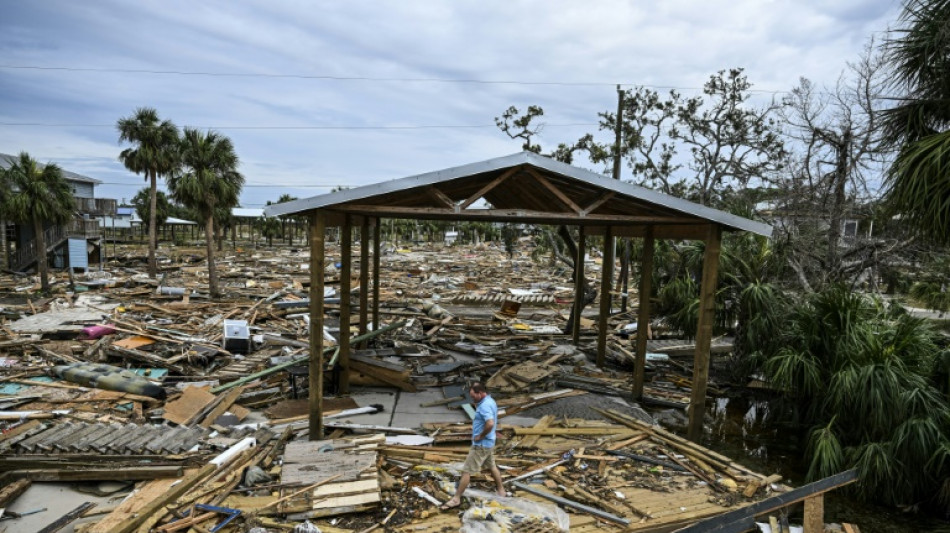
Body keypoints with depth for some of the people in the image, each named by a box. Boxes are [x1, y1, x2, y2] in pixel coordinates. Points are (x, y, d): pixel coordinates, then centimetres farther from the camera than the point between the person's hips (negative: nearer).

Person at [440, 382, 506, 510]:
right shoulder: (490, 401, 8)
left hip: (481, 445, -10)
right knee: (492, 466, 24)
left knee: (466, 471, -3)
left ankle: (456, 499, 4)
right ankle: (501, 491, 36)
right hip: (489, 443, 10)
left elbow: (490, 424, -37)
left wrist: (480, 436, -22)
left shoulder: (485, 405, -24)